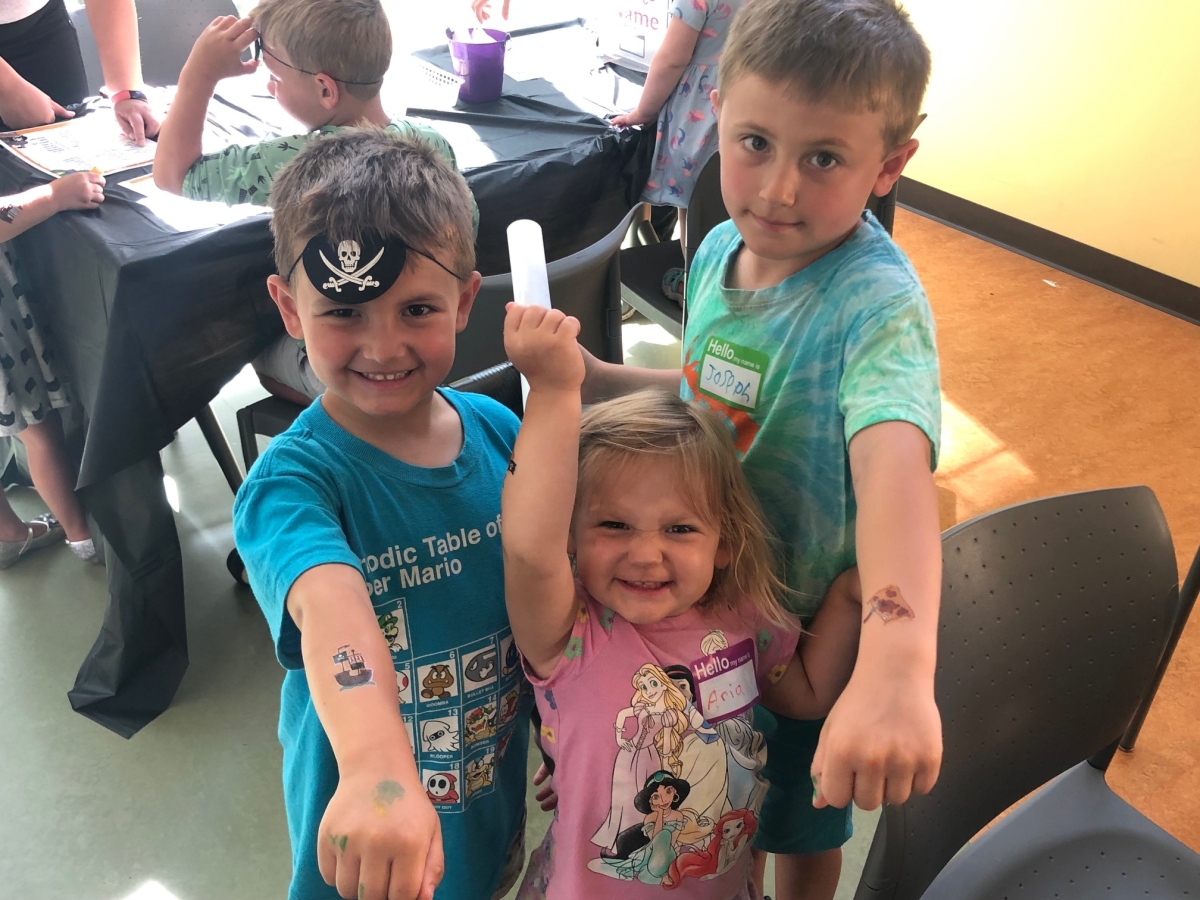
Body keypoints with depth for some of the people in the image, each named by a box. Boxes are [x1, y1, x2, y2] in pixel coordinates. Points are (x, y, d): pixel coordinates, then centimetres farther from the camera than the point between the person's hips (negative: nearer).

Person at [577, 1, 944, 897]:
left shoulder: (877, 303, -31)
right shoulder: (721, 249, -10)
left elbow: (893, 461, -50)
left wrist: (897, 661, -67)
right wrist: (594, 379, -9)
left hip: (808, 627, -5)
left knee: (800, 826, 23)